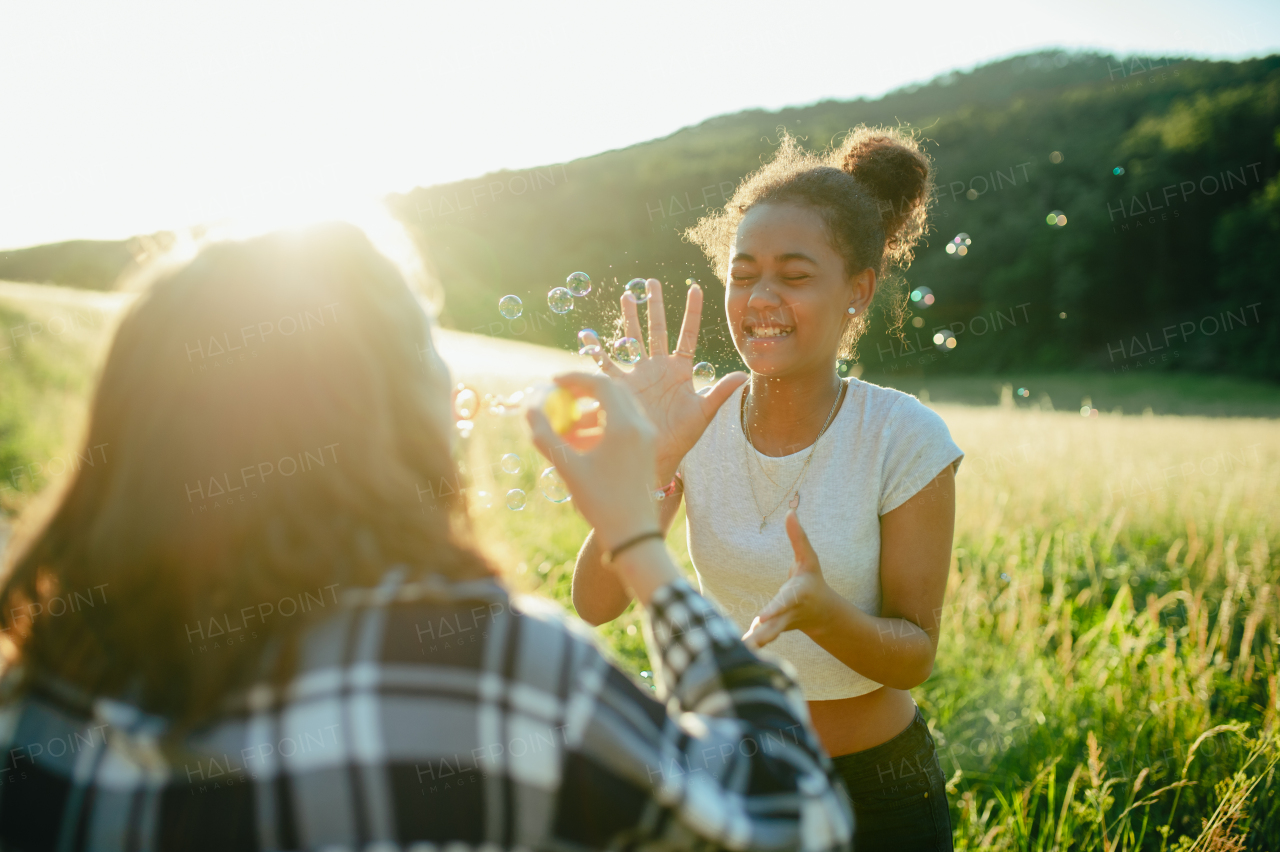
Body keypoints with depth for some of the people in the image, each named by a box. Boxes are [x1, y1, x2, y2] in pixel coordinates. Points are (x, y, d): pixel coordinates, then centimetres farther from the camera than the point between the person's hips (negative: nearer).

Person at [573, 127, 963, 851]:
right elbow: (597, 604, -17)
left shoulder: (906, 439, -18)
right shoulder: (697, 425, -11)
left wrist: (822, 612, -33)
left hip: (876, 789, -2)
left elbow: (915, 658, -13)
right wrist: (647, 464, -31)